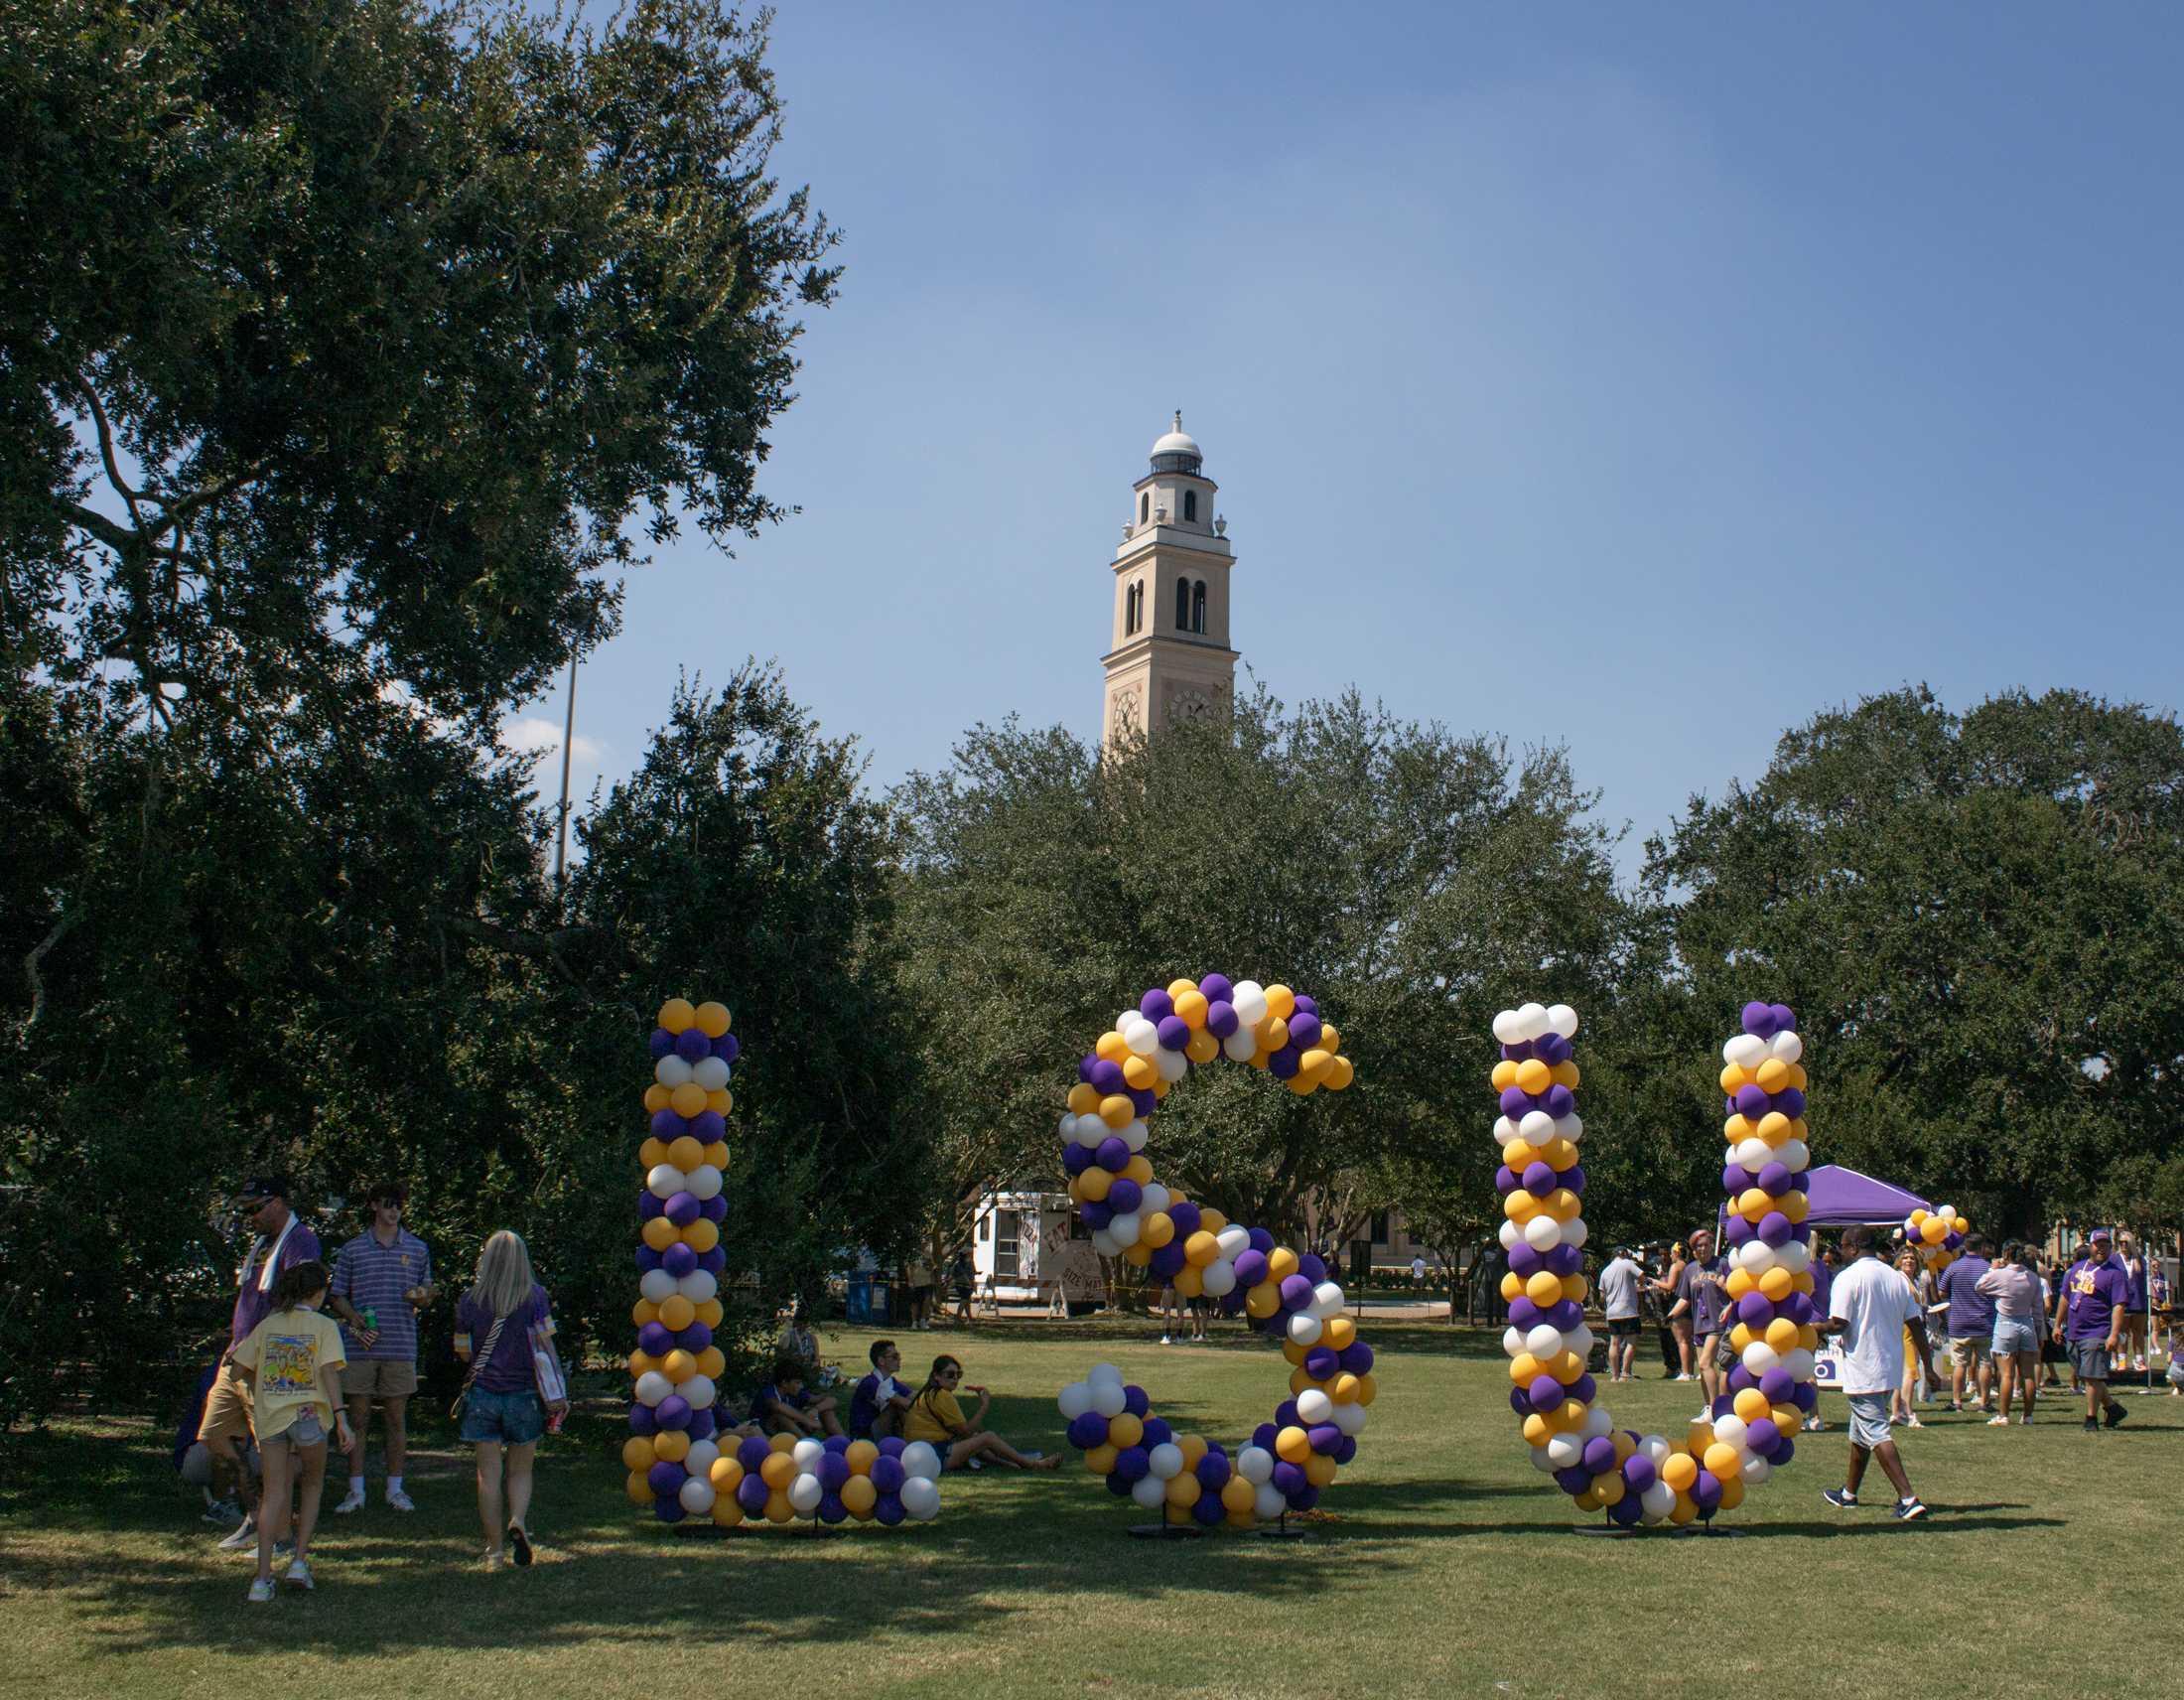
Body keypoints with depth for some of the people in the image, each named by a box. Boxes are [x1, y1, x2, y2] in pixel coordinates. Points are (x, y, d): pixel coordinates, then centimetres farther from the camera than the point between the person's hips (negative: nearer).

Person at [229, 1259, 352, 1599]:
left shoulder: (267, 1325, 8)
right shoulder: (323, 1326, -3)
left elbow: (241, 1368, 11)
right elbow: (329, 1371, -14)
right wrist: (340, 1416, -18)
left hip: (270, 1417, 3)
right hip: (309, 1415, -3)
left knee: (274, 1493, 6)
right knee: (312, 1485, 19)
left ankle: (263, 1577, -2)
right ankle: (299, 1561, 10)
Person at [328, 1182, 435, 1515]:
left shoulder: (417, 1249, 9)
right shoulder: (353, 1250, 6)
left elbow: (427, 1295, 15)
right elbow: (338, 1298, 9)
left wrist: (422, 1296, -9)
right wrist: (355, 1318, -10)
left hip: (401, 1347, 1)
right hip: (360, 1348, 0)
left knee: (397, 1419, 5)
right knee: (357, 1418, 3)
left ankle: (395, 1489, 14)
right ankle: (355, 1490, 12)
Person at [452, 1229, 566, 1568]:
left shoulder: (469, 1300, 0)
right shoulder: (535, 1296, -5)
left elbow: (464, 1353, 9)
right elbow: (545, 1348, -7)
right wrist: (557, 1393, -3)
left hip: (483, 1394, 1)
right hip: (523, 1394, -1)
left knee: (489, 1473, 6)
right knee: (520, 1470, 13)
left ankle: (495, 1551, 7)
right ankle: (518, 1519, -14)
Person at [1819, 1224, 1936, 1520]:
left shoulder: (1848, 1277, -12)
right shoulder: (1898, 1278, 8)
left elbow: (1838, 1324, -17)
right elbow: (1916, 1325, 9)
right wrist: (1928, 1366, 14)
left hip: (1862, 1370, -8)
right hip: (1891, 1369, 8)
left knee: (1876, 1434, -8)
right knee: (1860, 1431, 20)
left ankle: (1908, 1499, -18)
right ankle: (1848, 1493, 32)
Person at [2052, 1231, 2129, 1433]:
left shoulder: (2115, 1273, -6)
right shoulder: (2077, 1268, 14)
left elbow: (2118, 1306, -13)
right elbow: (2065, 1297, 21)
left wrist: (2114, 1334, -21)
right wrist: (2058, 1325, 19)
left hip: (2097, 1334, -7)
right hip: (2073, 1333, 7)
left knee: (2092, 1377, -7)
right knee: (2083, 1376, 14)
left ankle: (2091, 1419, 4)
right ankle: (2113, 1406, 30)